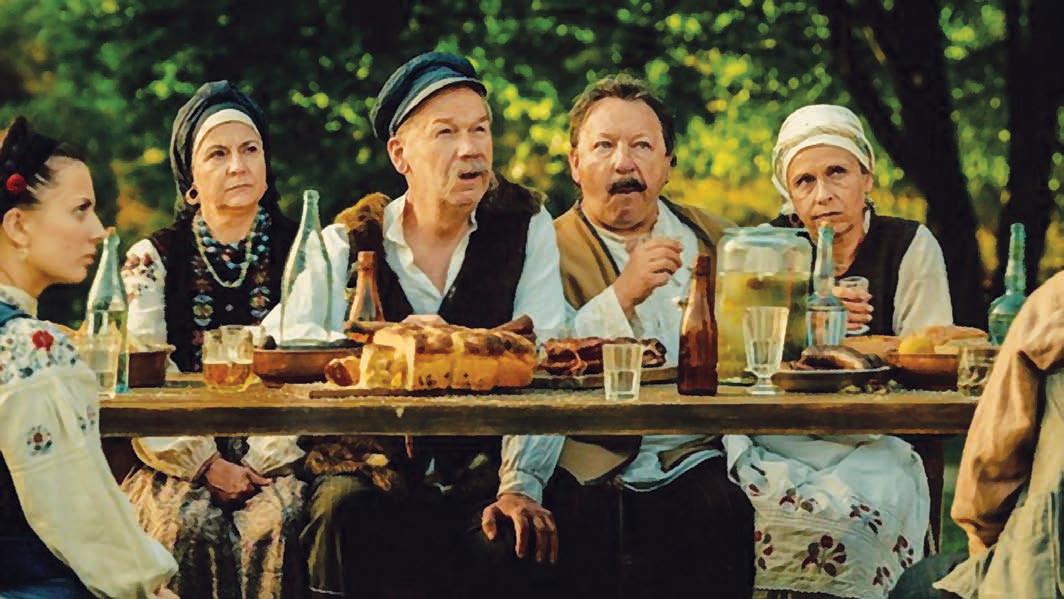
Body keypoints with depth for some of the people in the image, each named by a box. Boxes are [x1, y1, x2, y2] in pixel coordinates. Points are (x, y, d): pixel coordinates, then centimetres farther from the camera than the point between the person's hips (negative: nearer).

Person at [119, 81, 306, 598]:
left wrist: (261, 465, -12)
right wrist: (209, 466, -11)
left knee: (276, 525, -31)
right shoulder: (152, 261, 9)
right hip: (182, 460, 0)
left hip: (278, 460, 0)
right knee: (190, 526, -31)